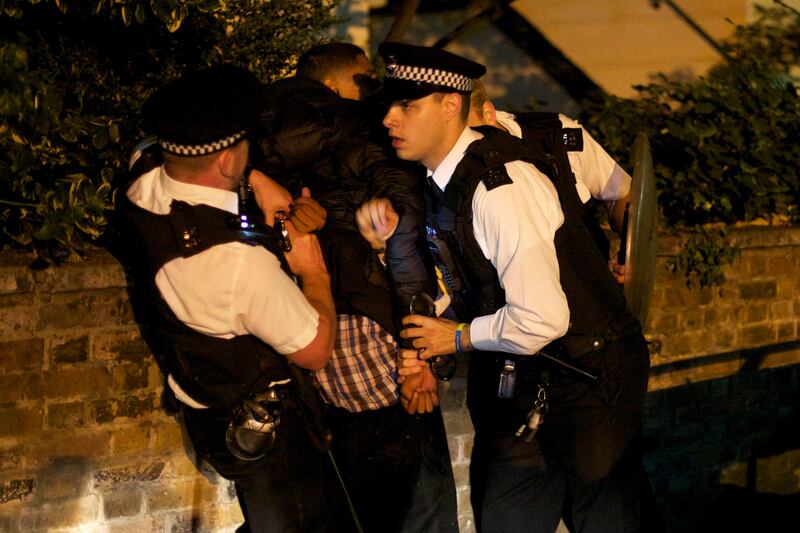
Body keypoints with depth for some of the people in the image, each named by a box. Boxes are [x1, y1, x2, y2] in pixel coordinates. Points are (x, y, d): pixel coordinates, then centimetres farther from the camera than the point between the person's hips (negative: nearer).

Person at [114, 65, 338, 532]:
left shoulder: (140, 190, -16)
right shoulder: (241, 258, -39)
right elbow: (314, 350, -25)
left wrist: (255, 179, -1)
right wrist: (314, 271, -9)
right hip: (268, 428, -8)